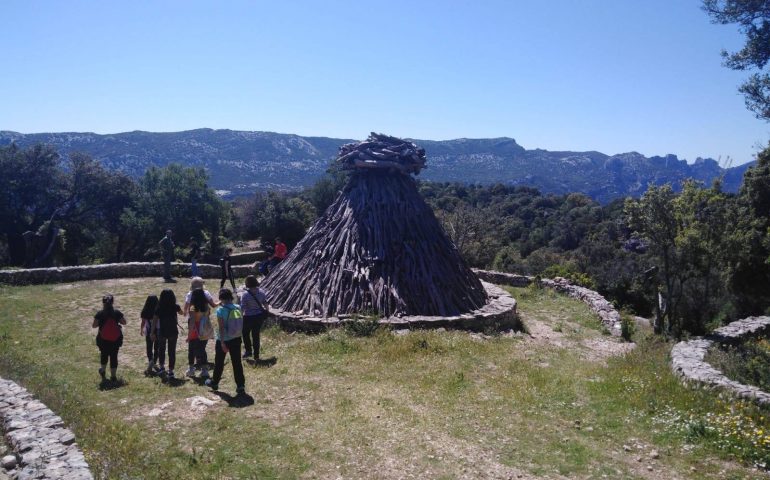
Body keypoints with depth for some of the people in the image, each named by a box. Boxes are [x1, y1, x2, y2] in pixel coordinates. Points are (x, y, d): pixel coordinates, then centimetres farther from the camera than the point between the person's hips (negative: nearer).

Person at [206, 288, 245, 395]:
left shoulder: (221, 310, -16)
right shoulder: (238, 308, -3)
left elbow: (221, 328, -18)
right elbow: (241, 325, 4)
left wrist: (222, 343, -17)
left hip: (224, 340, -3)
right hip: (236, 339, 3)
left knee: (219, 362, 16)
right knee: (237, 363, 7)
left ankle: (214, 382, 34)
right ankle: (240, 386, 4)